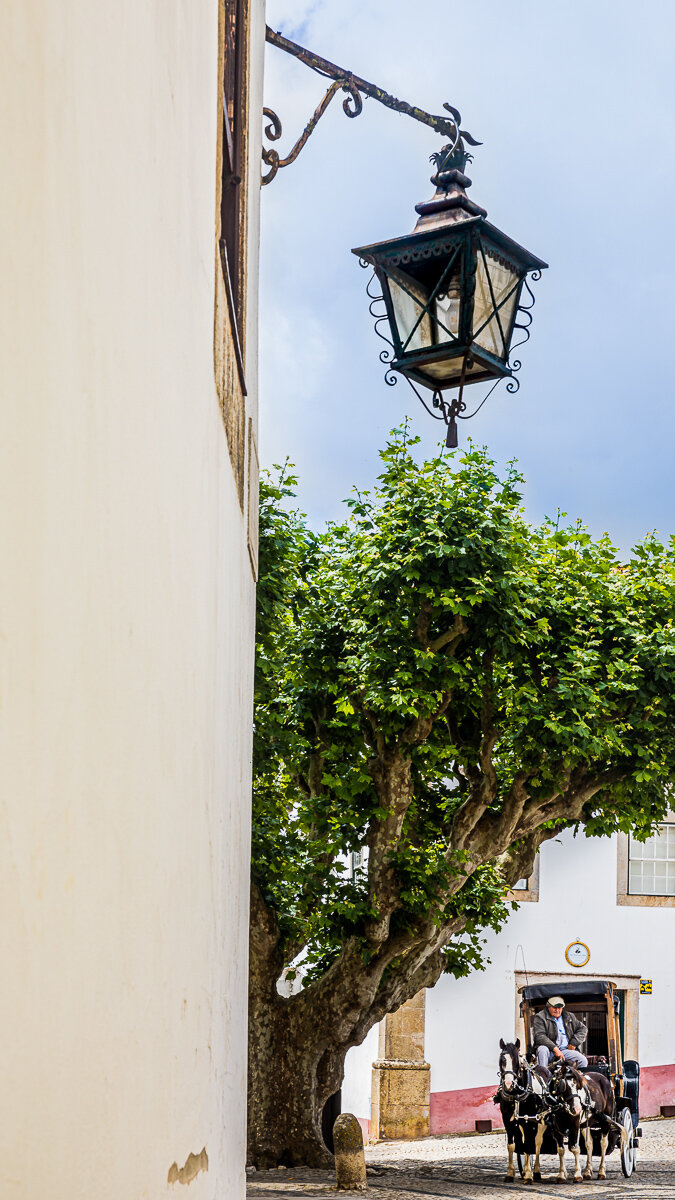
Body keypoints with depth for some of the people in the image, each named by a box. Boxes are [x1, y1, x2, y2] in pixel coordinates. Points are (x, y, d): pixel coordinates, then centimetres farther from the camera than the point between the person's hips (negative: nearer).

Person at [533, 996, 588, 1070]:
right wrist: (555, 1048, -22)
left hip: (565, 1050, 3)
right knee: (542, 1049, -38)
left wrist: (574, 1043, 4)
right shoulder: (540, 1017, 2)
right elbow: (539, 1036, -11)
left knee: (583, 1061, -21)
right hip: (550, 1051, -3)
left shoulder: (569, 1017, 19)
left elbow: (583, 1029, 22)